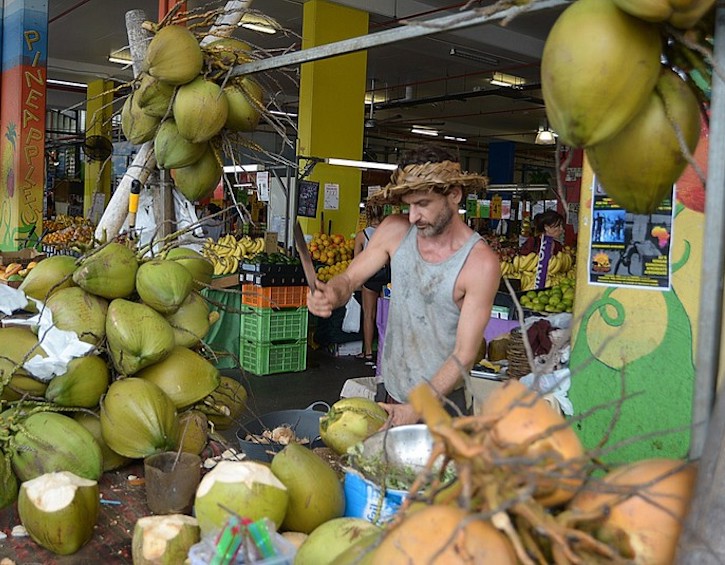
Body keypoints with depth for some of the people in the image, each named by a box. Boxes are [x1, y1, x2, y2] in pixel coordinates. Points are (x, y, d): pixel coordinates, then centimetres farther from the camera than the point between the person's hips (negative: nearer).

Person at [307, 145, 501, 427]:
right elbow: (348, 279, -2)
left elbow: (464, 355, -21)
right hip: (392, 392, 5)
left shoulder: (480, 263, -21)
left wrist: (416, 410, -28)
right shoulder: (395, 230, -8)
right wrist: (331, 294, -27)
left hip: (443, 400, -4)